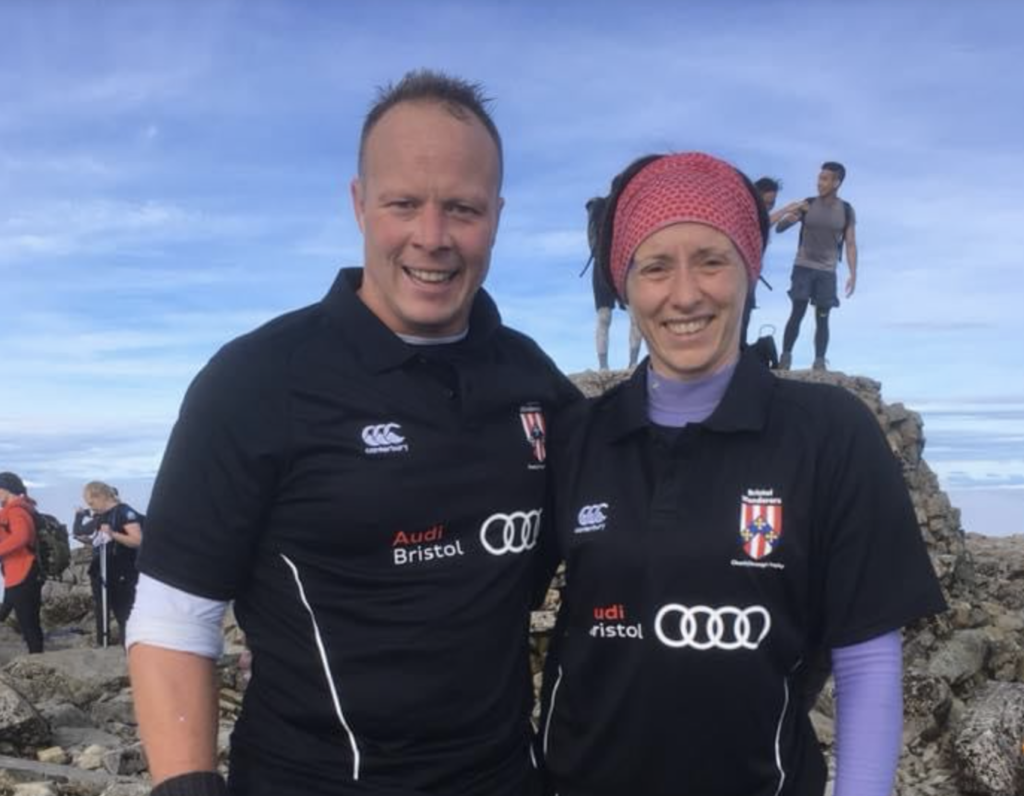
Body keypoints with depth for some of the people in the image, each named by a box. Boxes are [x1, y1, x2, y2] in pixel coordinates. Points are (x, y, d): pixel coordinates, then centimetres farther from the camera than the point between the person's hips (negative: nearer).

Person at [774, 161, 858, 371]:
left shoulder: (847, 211, 1)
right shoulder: (807, 204, -1)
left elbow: (850, 245, 2)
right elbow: (778, 228, -1)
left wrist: (853, 274, -6)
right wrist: (789, 217, -23)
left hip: (827, 271, 1)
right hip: (803, 267, -1)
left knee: (822, 318, 0)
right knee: (797, 313, -8)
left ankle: (820, 363, 1)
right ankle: (784, 359, -5)